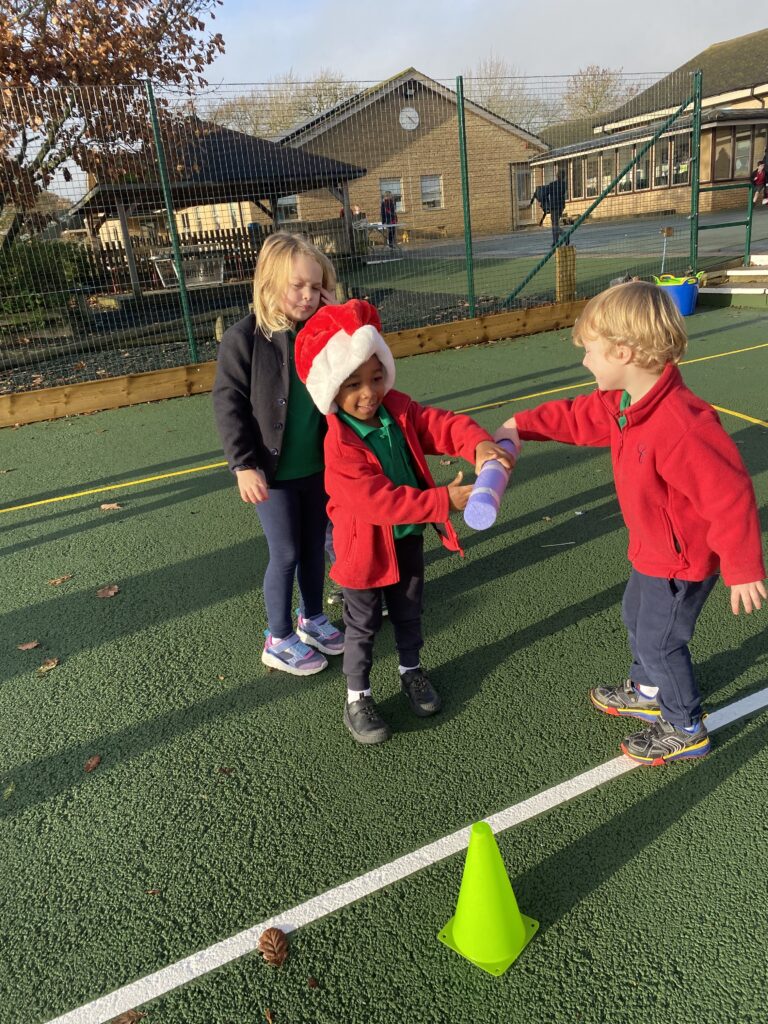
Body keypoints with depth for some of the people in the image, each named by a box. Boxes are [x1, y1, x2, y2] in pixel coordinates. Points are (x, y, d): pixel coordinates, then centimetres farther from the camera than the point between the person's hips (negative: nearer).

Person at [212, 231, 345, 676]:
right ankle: (279, 640, 25)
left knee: (315, 547, 18)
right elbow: (228, 403, -12)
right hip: (274, 472, -5)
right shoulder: (244, 339, -14)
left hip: (319, 467, 5)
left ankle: (312, 619, 40)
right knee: (286, 555, 5)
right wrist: (244, 464, -16)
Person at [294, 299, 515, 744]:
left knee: (409, 610, 23)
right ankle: (357, 697, 28)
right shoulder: (340, 443, -27)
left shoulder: (399, 409, -8)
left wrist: (480, 444, -39)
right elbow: (378, 499, -32)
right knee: (364, 623, 11)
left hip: (409, 535, 6)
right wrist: (444, 501, -36)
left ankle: (411, 668, 47)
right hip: (367, 543, -5)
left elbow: (443, 425, -17)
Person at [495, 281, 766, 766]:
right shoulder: (623, 402, -8)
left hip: (682, 560, -9)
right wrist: (523, 425, 8)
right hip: (654, 548, 9)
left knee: (659, 642, 8)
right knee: (637, 618, 27)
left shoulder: (681, 427, -37)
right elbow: (581, 416, 12)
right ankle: (647, 693, 52)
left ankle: (686, 730, 32)